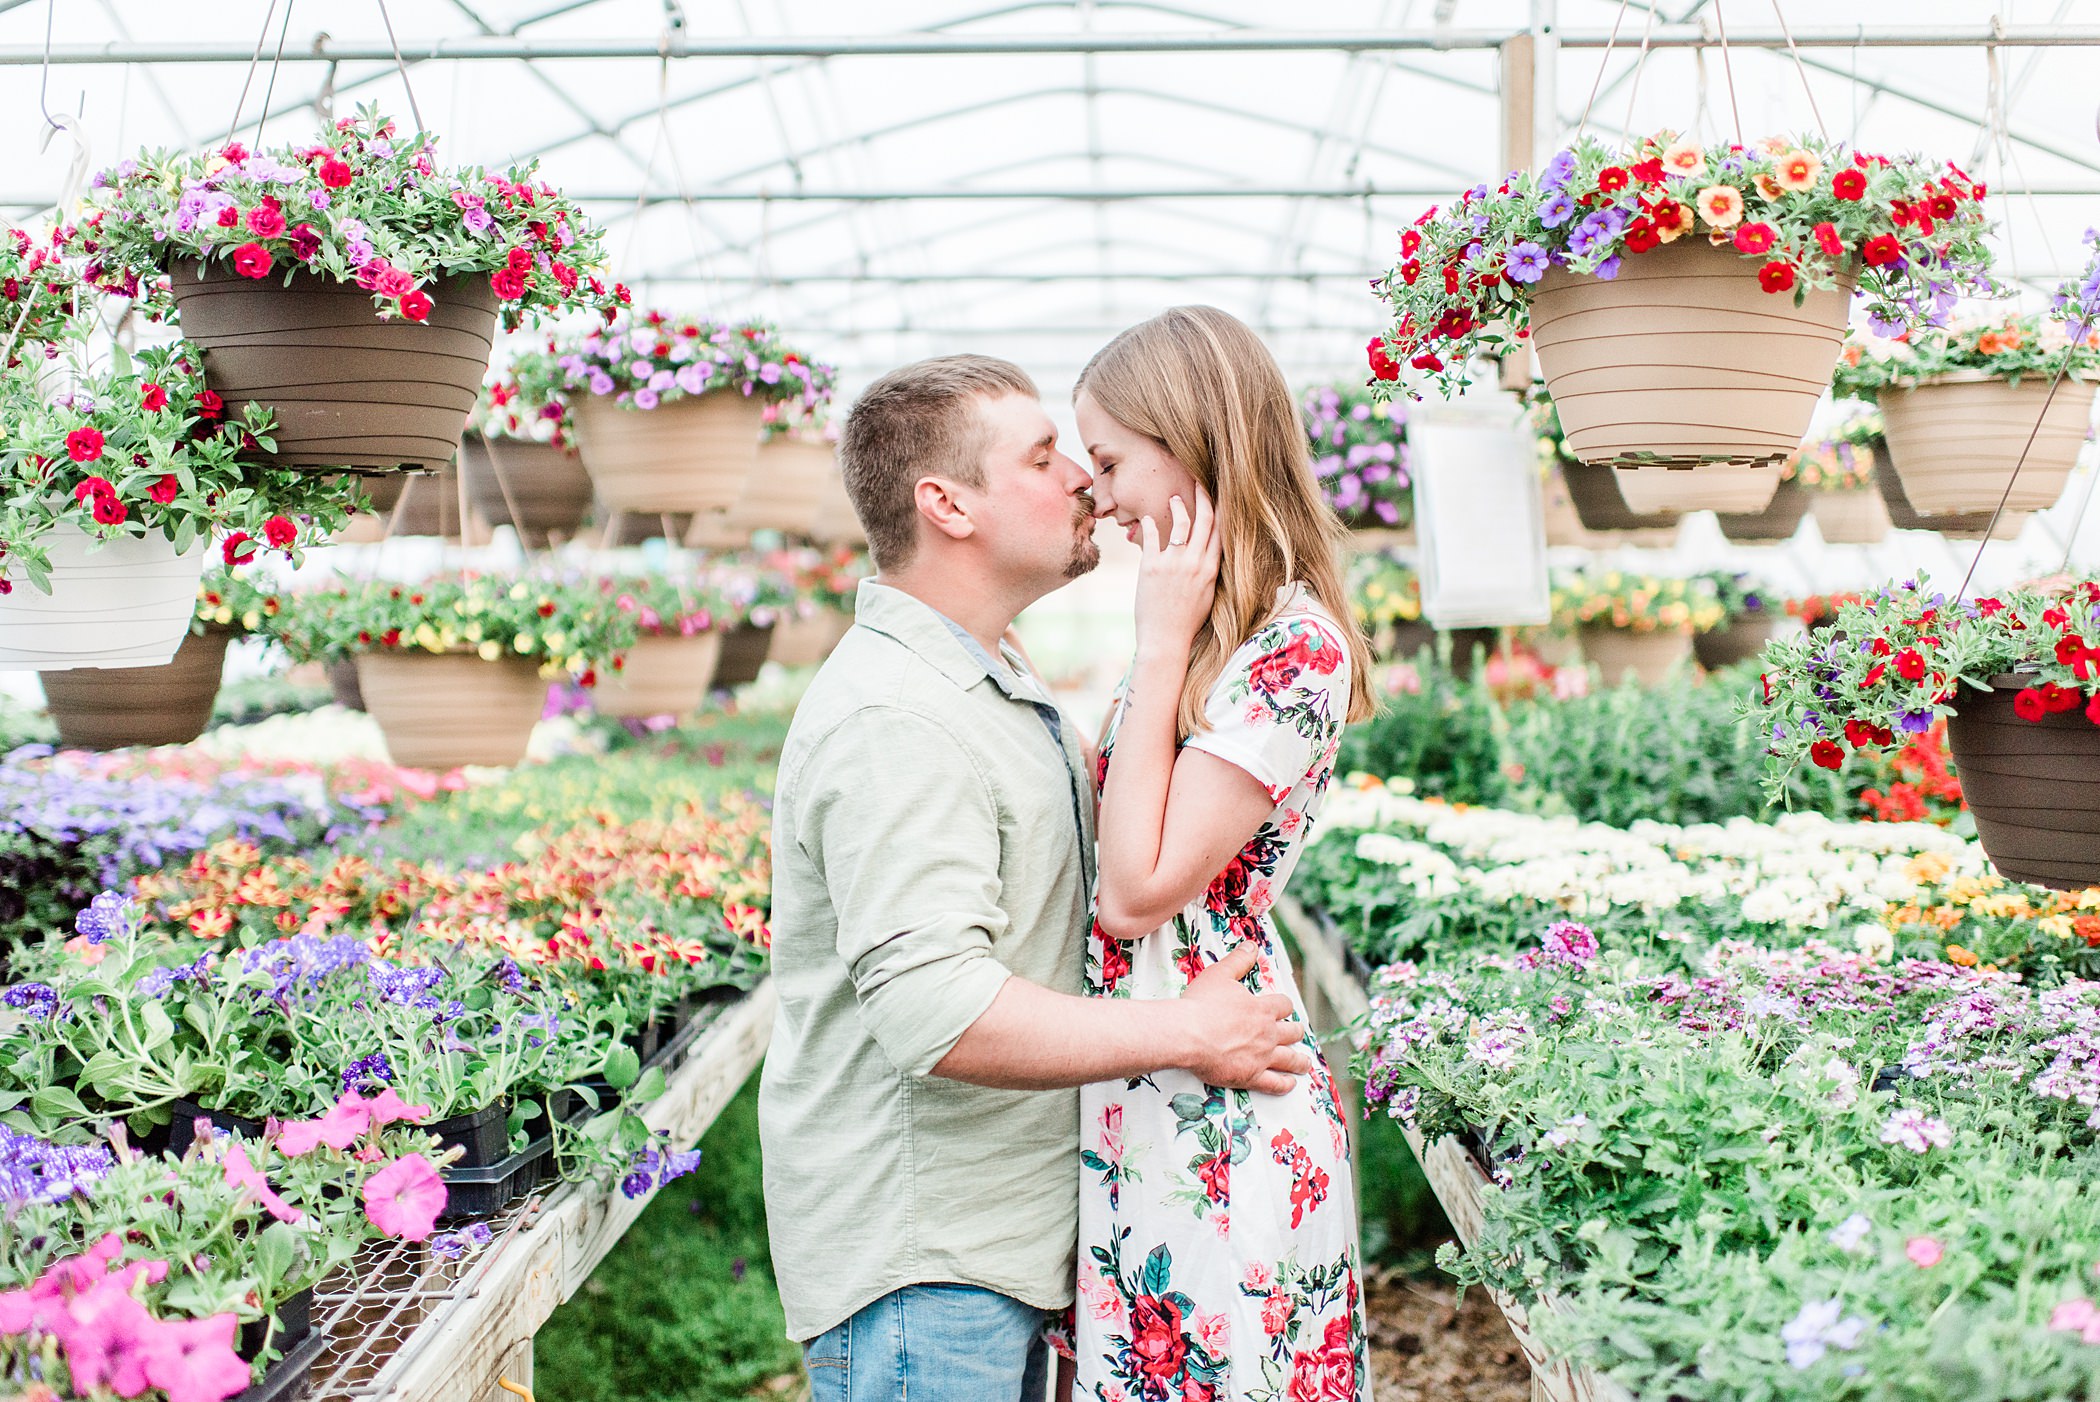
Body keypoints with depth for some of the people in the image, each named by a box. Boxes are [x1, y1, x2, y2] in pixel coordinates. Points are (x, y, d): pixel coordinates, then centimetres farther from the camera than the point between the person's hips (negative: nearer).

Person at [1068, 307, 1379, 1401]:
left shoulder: (1295, 648, -17)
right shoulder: (1208, 628, 11)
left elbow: (1136, 891, -21)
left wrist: (1162, 645, -18)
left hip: (1214, 1113, -9)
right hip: (1133, 1095, 9)